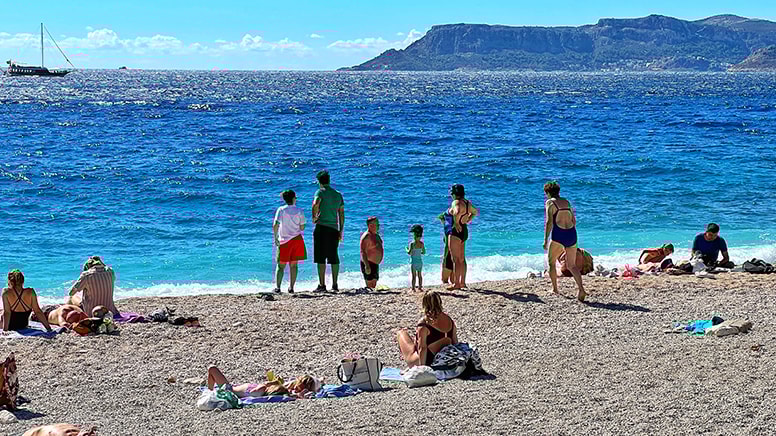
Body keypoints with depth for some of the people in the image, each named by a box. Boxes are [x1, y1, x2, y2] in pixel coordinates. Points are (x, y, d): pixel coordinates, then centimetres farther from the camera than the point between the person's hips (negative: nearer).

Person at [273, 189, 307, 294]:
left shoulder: (281, 210, -4)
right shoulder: (299, 211, 1)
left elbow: (275, 225, -14)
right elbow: (302, 227, 2)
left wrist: (275, 238, -6)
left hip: (284, 241, -1)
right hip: (297, 239, 1)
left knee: (281, 266, 4)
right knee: (293, 265, 9)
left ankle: (278, 287, -7)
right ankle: (291, 288, 6)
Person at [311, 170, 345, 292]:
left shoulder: (321, 192, -2)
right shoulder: (338, 195, 15)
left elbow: (316, 203, -23)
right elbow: (341, 214, 14)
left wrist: (314, 217, -9)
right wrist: (341, 231, 17)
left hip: (322, 227, -5)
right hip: (334, 228, 5)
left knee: (320, 258, -4)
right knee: (334, 258, 10)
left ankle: (322, 285, -8)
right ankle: (334, 285, 10)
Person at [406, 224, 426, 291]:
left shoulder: (412, 244, -15)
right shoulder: (422, 244, -1)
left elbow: (409, 253, -18)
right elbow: (424, 252, 8)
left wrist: (407, 249, 2)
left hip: (413, 261, -4)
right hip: (420, 261, 4)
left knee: (414, 276, 0)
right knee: (420, 275, 13)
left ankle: (413, 288, 1)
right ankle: (420, 287, 17)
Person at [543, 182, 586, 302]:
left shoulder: (550, 202, -1)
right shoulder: (566, 202, 17)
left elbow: (549, 222, -10)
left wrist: (546, 240, -10)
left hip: (558, 235, -5)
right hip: (572, 234, 5)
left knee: (551, 262, 17)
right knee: (572, 265, 10)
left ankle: (555, 289, 18)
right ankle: (581, 289, -10)